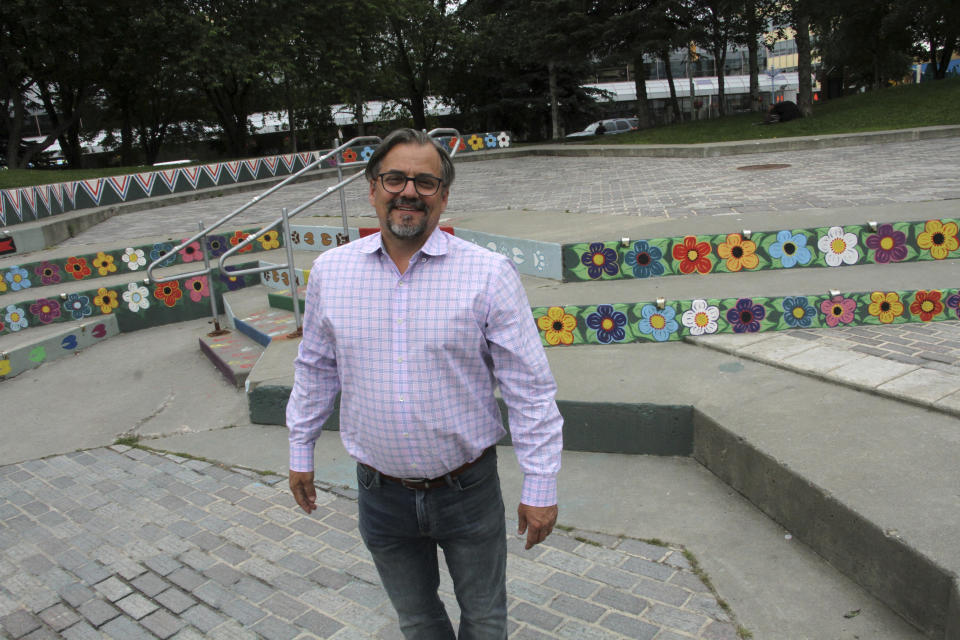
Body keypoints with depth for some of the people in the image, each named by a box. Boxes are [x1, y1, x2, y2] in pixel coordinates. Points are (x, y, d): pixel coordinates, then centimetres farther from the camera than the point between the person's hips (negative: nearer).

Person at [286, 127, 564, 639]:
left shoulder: (489, 275, -14)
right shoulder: (330, 271, -4)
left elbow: (529, 389, -11)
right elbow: (316, 368, 10)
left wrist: (540, 487, -10)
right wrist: (301, 450, 14)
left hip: (468, 489, -2)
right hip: (380, 493, 3)